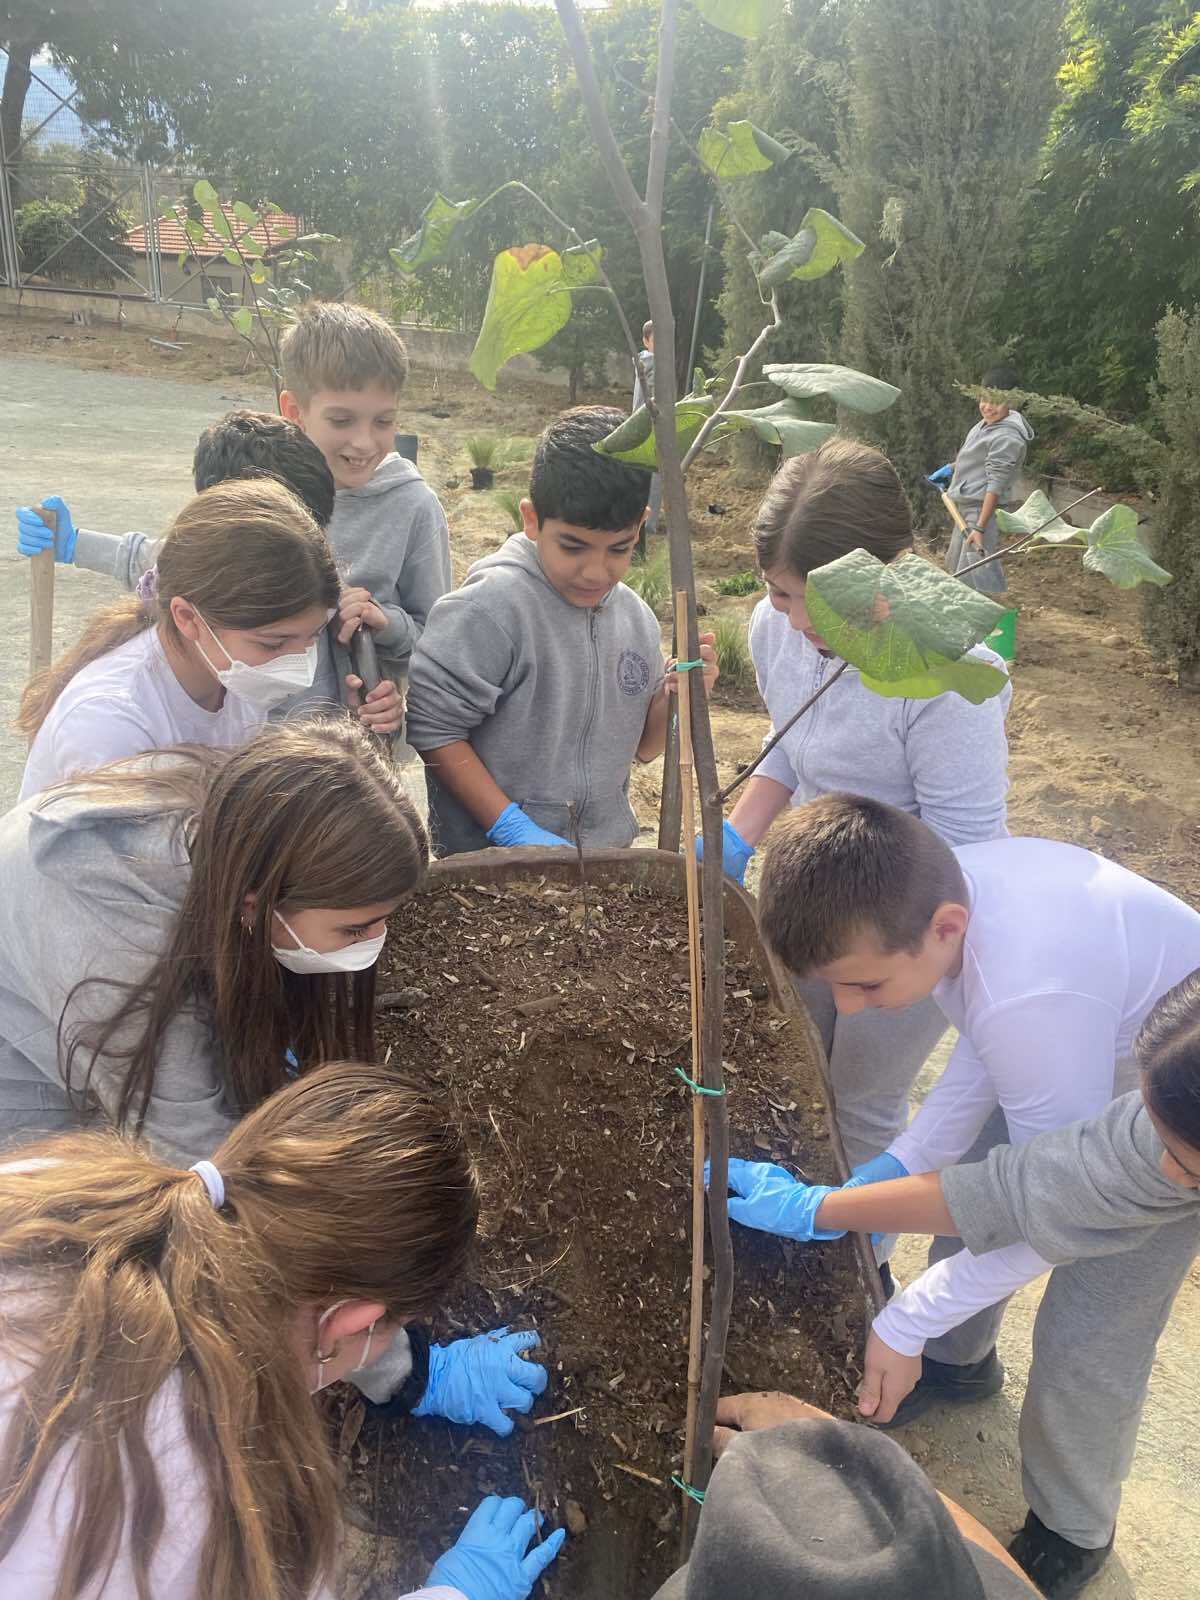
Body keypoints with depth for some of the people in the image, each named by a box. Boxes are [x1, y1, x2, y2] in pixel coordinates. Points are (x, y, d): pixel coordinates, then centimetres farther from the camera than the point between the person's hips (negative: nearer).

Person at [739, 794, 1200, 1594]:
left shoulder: (1031, 995, -45)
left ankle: (1073, 1535, 30)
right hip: (1103, 1041, 7)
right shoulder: (937, 888, -22)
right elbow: (984, 1050, -4)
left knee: (1085, 1342, -1)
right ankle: (960, 1359, 48)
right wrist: (896, 1169, -13)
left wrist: (902, 1326, -24)